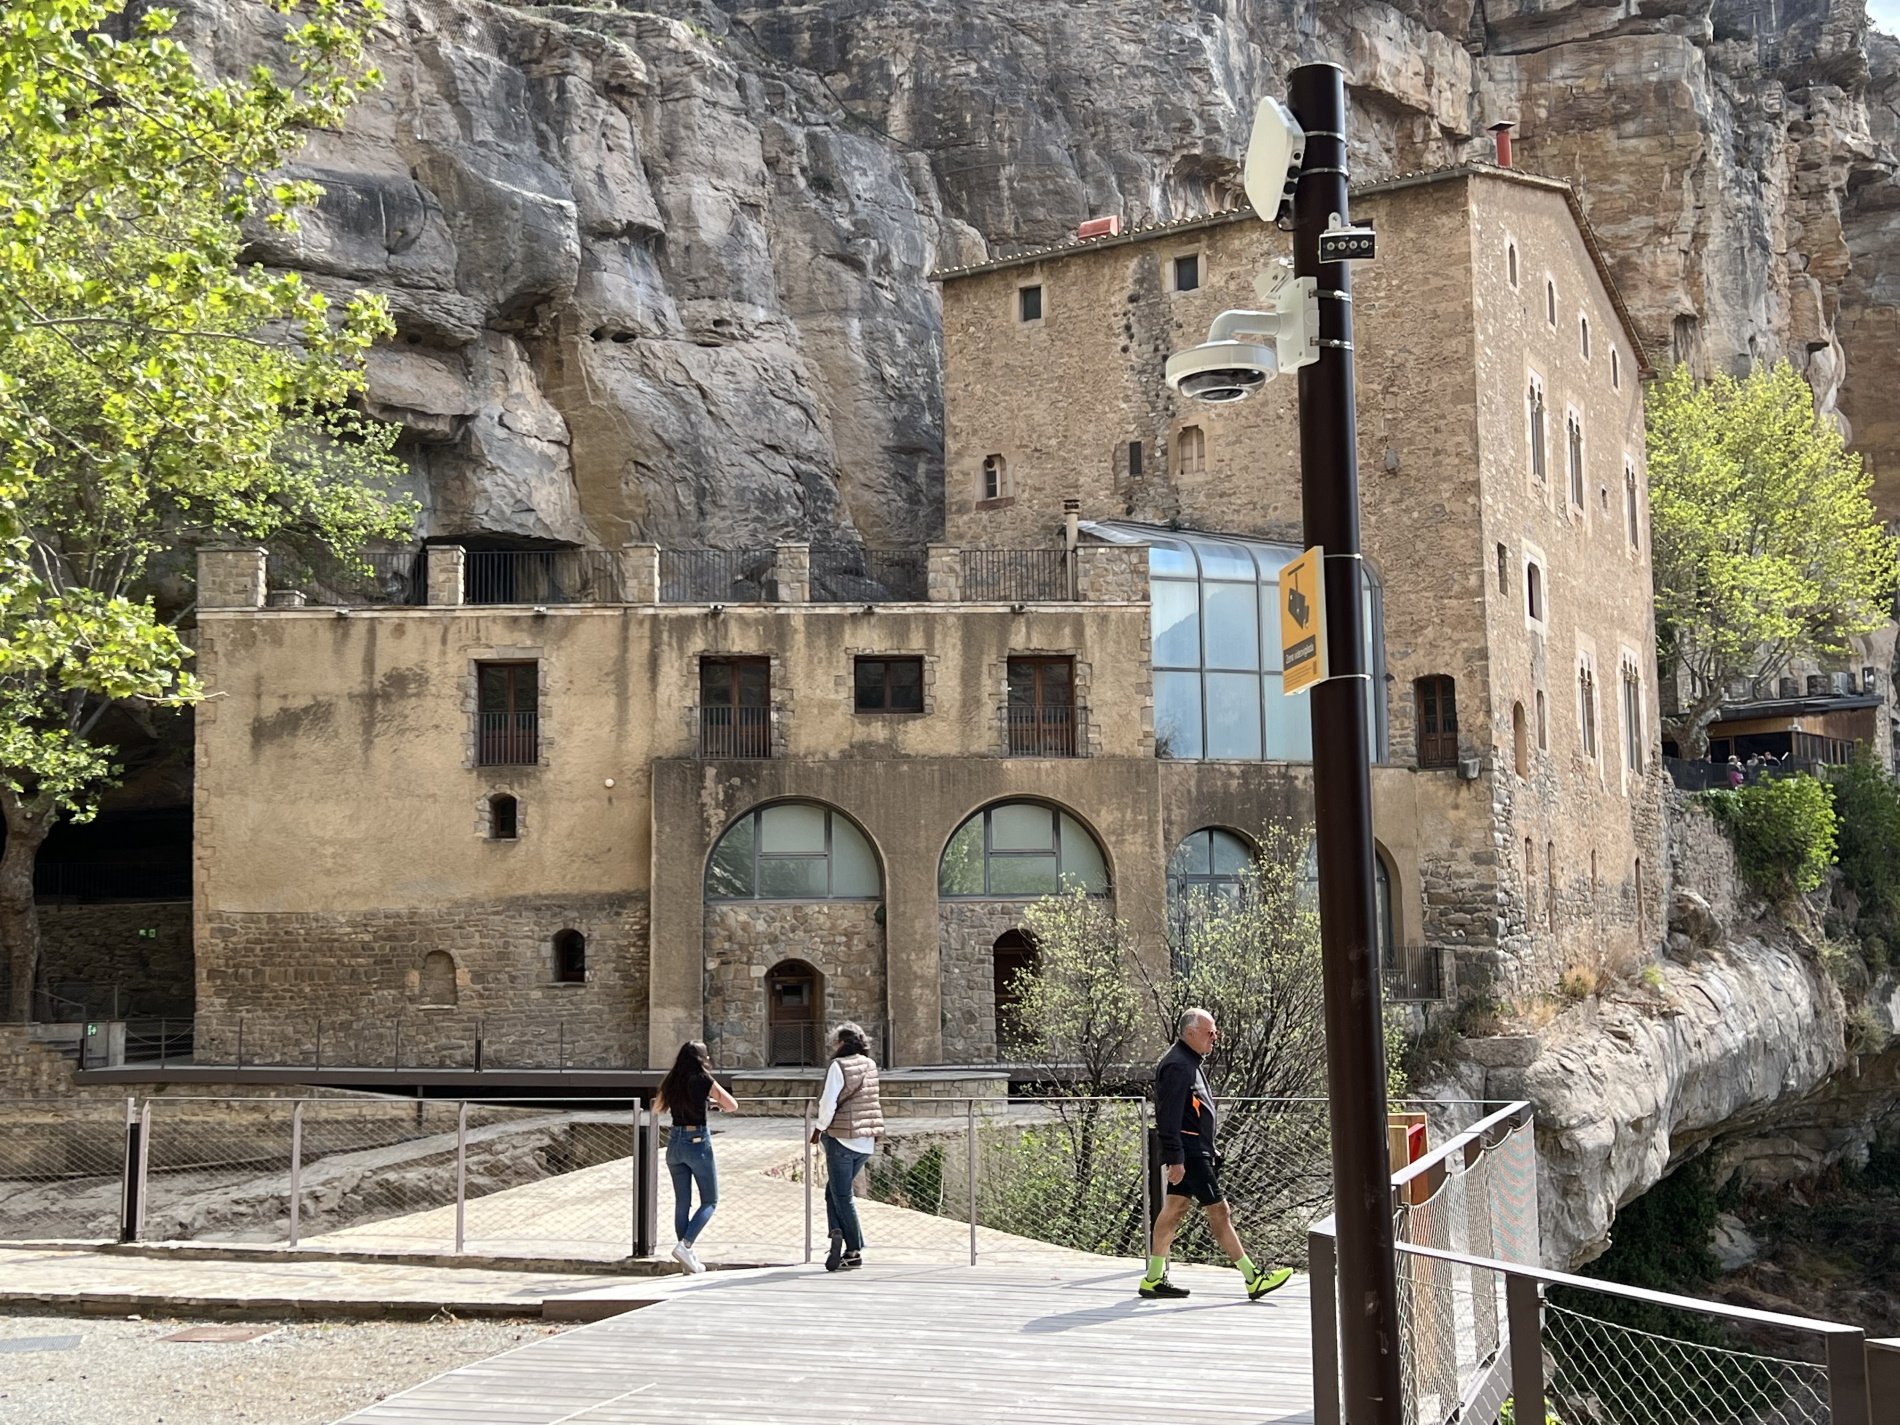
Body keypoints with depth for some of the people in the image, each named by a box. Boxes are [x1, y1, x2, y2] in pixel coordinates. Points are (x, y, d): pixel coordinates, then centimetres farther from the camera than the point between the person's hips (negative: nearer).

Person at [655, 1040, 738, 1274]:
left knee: (682, 1202, 11)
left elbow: (657, 1108, 22)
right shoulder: (704, 1081, -9)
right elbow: (733, 1106, -4)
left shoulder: (670, 1082, 5)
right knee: (710, 1201, 5)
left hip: (675, 1142, 5)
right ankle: (685, 1245, -11)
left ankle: (688, 1257, 13)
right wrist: (713, 1103, 14)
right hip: (698, 1141, -5)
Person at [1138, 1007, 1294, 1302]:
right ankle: (1253, 1279, -5)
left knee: (1174, 1208, 10)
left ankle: (1154, 1278, 13)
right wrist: (1175, 1159, -23)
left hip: (1196, 1149, 11)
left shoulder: (1188, 1062, 18)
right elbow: (1169, 1117, -21)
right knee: (1218, 1210, -7)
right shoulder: (1178, 1065, -16)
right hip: (1190, 1153, -11)